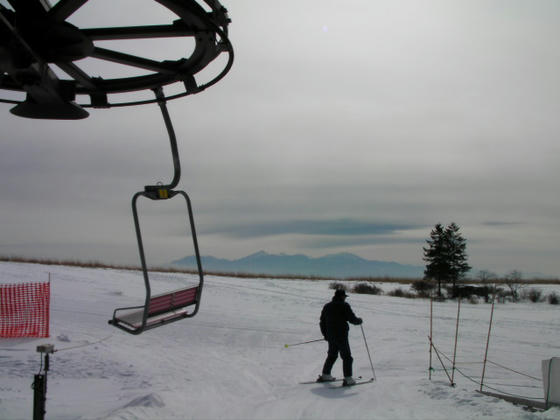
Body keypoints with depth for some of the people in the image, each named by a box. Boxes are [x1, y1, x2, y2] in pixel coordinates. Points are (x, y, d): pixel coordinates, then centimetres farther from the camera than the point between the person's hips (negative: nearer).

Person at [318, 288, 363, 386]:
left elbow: (322, 322, 15)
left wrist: (325, 335, 24)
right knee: (347, 356, -1)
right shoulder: (344, 306, -9)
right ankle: (348, 378, -8)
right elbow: (352, 319, -13)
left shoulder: (327, 306, 11)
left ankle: (325, 375, 26)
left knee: (332, 355, 22)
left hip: (330, 337, 7)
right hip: (341, 336, -7)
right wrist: (359, 320, 8)